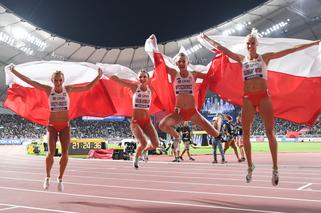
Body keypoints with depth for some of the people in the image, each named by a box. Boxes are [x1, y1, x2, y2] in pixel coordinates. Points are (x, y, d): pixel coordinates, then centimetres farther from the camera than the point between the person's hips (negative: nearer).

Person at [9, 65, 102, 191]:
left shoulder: (68, 89, 1)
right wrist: (14, 72, -7)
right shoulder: (49, 90, -1)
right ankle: (48, 177, 10)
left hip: (65, 126, 1)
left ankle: (60, 179, 10)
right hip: (52, 125, -1)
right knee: (51, 152, -16)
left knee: (65, 153, -10)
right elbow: (29, 81, -3)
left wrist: (99, 76, -8)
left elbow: (87, 87, 1)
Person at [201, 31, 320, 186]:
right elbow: (221, 48, 12)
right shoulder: (241, 59, 12)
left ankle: (275, 168, -1)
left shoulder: (265, 57, 8)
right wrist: (206, 38, 12)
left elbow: (290, 50, 5)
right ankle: (250, 166, 12)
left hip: (263, 96, -2)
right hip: (248, 98, 2)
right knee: (246, 133, -1)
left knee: (270, 132, -7)